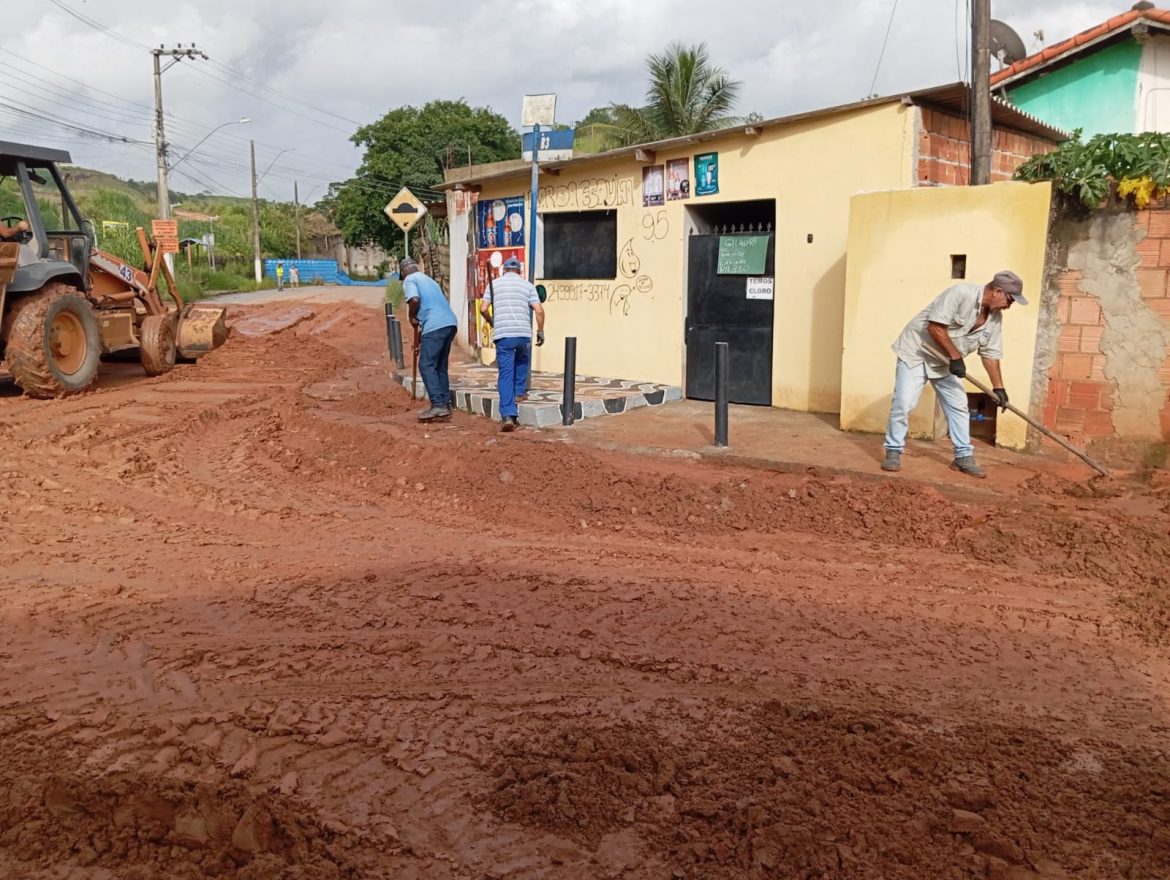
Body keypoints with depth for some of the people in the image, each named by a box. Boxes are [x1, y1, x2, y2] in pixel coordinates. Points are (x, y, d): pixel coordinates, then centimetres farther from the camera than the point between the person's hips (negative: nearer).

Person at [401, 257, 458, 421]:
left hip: (435, 326, -8)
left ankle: (438, 405, -12)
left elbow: (414, 300, -15)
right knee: (440, 366, 16)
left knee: (426, 365, -4)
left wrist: (412, 318, 4)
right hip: (450, 323, 8)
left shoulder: (409, 280, 6)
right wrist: (420, 337, 36)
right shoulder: (429, 279, 31)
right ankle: (445, 405, 16)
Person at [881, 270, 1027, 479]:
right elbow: (935, 326, -29)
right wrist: (956, 357, -24)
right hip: (916, 351, -7)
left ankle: (963, 456, 14)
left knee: (958, 406, 5)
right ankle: (893, 452, -3)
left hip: (944, 362, 8)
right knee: (903, 403, -14)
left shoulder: (995, 317, -1)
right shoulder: (960, 293, -25)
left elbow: (991, 353, 6)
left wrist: (998, 387, 3)